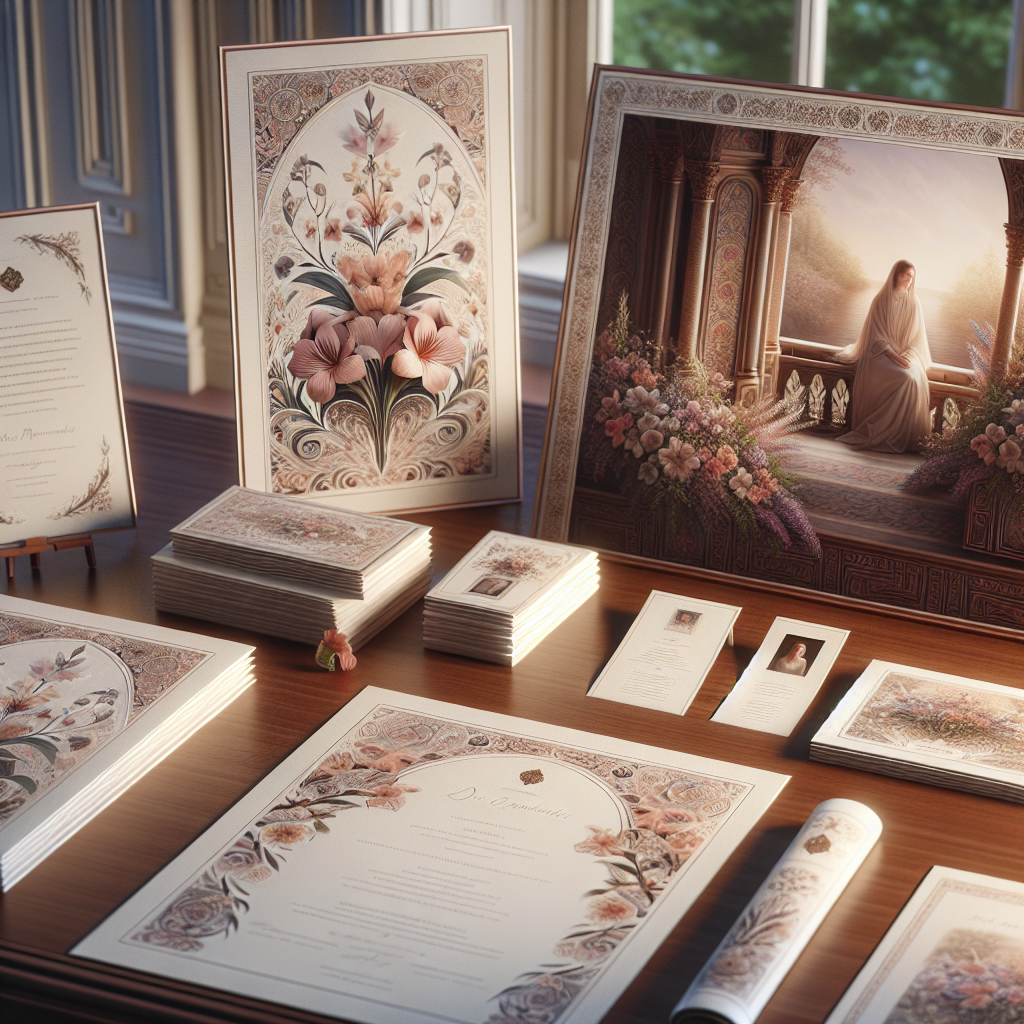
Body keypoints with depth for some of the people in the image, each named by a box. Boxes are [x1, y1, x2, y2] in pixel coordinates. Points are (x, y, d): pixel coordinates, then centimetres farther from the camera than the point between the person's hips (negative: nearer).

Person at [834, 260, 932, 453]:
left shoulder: (913, 303, 10)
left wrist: (907, 355, -10)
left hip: (907, 354, 3)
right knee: (907, 379, -33)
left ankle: (908, 436, -23)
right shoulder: (881, 300, 2)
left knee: (918, 377, -32)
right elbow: (876, 332, -3)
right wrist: (891, 353, -17)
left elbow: (916, 336, 8)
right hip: (882, 353, -3)